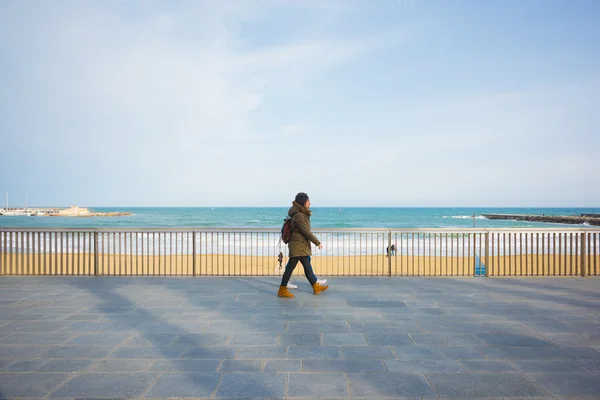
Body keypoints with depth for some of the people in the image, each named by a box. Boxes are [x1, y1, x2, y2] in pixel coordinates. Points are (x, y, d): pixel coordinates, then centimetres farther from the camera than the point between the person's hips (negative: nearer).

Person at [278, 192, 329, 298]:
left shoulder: (303, 213, 12)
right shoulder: (298, 216, -20)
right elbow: (306, 232, -19)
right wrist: (318, 242, -11)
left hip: (302, 246, 10)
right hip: (297, 246, -10)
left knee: (307, 266, 17)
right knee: (290, 267, -3)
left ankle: (316, 286, 27)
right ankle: (282, 290, 6)